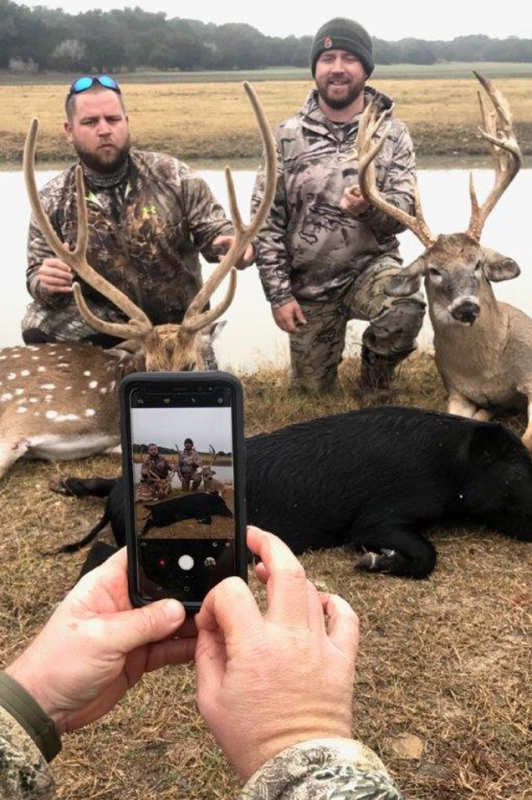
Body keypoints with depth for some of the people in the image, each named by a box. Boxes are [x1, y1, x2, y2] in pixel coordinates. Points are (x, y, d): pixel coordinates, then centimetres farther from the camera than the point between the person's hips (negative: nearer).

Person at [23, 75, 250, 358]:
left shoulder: (171, 174, -10)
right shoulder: (53, 201, -7)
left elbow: (212, 230, -6)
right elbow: (37, 276, -2)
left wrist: (233, 245, -32)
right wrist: (47, 284, -28)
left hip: (179, 323, 1)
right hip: (105, 323, 0)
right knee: (39, 329, -23)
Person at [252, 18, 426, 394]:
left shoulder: (393, 134, -3)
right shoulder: (286, 137, -4)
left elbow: (404, 211, -9)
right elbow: (266, 222, -4)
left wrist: (370, 207, -32)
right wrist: (279, 293, -9)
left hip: (370, 265, -1)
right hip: (308, 281, 1)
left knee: (406, 310, -34)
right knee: (314, 386, 8)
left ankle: (376, 369, 0)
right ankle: (324, 345, 46)